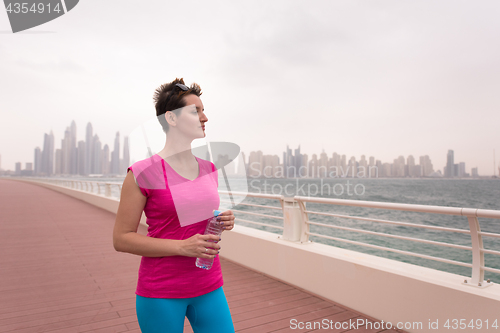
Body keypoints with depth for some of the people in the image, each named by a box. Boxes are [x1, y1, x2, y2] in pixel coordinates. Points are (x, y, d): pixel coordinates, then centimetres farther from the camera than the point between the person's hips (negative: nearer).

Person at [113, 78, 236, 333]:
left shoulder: (209, 168, 4)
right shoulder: (142, 173, -12)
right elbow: (121, 239, -11)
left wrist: (224, 222, -5)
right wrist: (182, 247, -20)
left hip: (209, 288, 5)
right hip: (161, 293, -4)